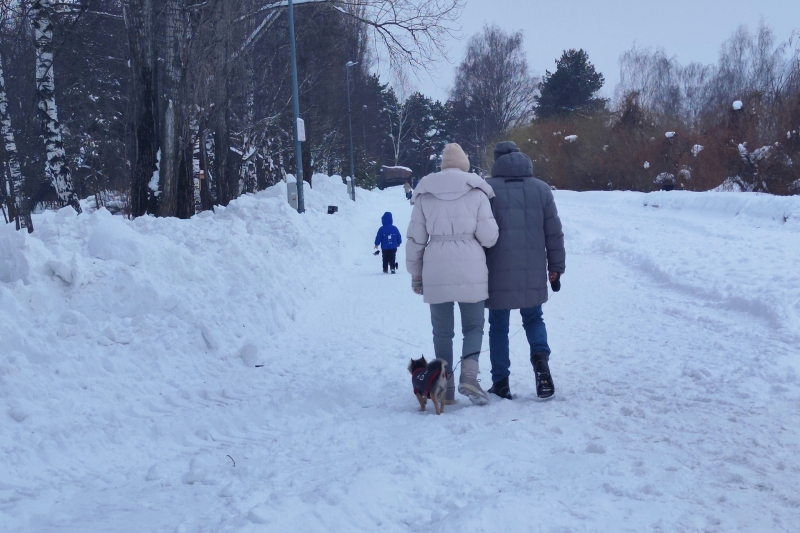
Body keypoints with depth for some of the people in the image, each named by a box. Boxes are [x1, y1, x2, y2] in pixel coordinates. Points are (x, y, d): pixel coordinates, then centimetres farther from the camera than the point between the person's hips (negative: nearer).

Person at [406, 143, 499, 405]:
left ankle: (446, 388, 12)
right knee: (473, 326, 11)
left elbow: (415, 238, 6)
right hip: (471, 270, -1)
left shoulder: (424, 194, 6)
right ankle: (469, 376, -10)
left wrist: (415, 274, 15)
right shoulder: (476, 192, 0)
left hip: (436, 271, 1)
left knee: (442, 331, 11)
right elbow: (488, 236, -4)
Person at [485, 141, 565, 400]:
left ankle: (500, 382, 10)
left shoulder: (487, 189, -5)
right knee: (533, 319, 19)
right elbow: (554, 232, 5)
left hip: (498, 272, -2)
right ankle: (540, 358, -8)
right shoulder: (541, 189, 3)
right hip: (533, 272, 2)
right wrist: (556, 267, 13)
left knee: (499, 325, 10)